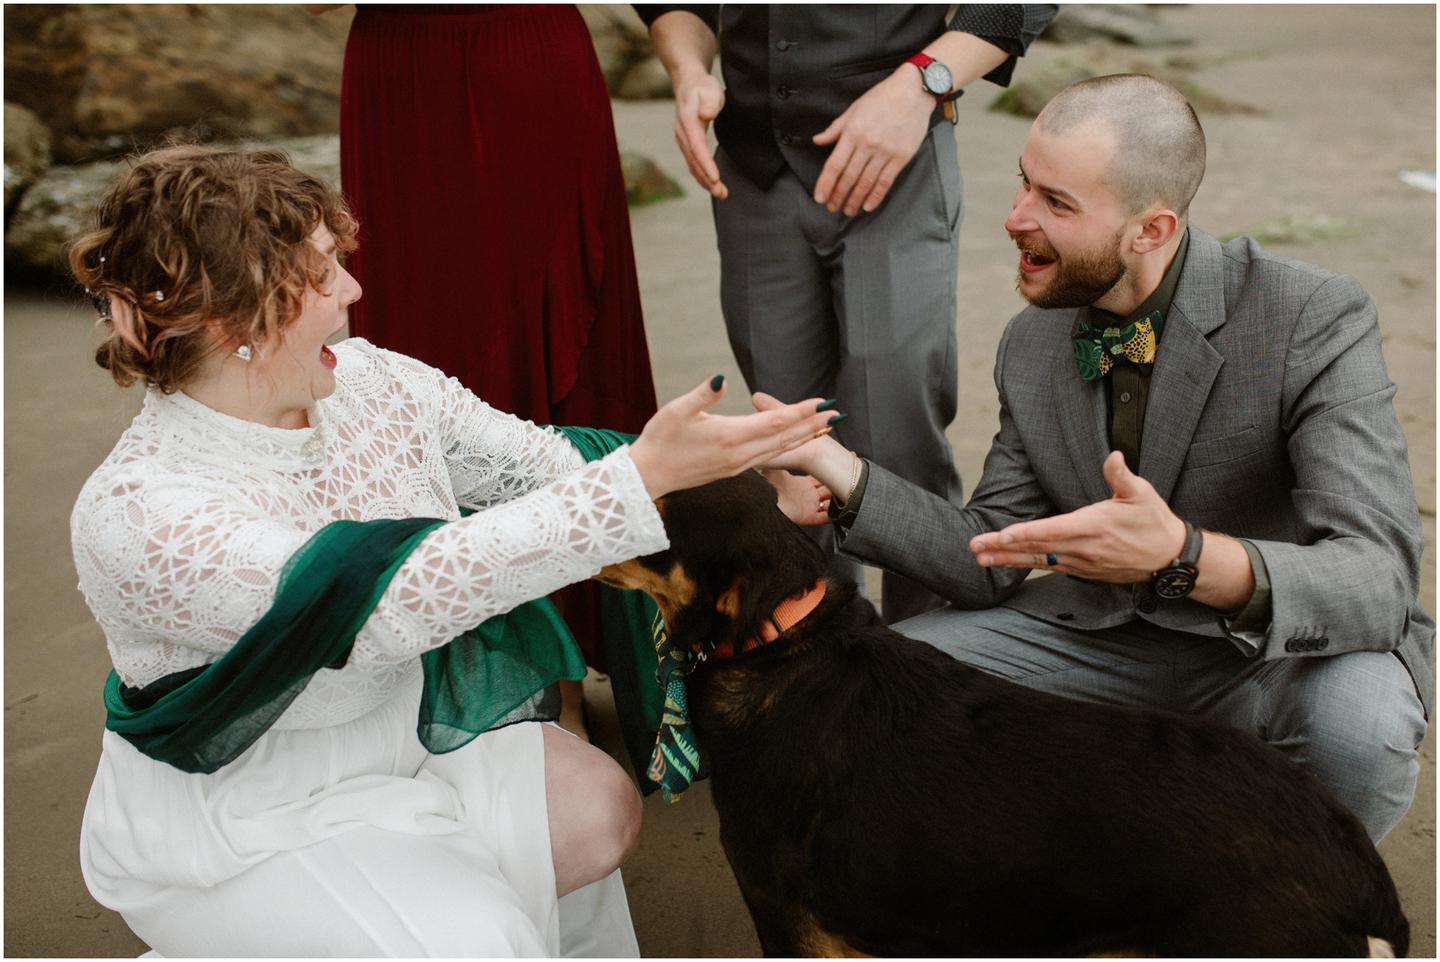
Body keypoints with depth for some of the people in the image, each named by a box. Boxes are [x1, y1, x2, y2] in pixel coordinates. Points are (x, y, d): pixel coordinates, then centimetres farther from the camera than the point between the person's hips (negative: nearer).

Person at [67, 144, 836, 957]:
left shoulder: (369, 380, -10)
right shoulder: (138, 517, -31)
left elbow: (540, 466, -5)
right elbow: (400, 601, -40)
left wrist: (742, 482, -17)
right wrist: (645, 477, -44)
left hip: (400, 733, 7)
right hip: (241, 825, -6)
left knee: (598, 809, -3)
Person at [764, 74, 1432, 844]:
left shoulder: (1315, 320, -22)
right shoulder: (1032, 345, -5)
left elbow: (1379, 584, -31)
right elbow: (989, 566, -2)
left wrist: (1185, 557, -50)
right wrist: (834, 465, -16)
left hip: (1290, 645, -4)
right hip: (1108, 628, 4)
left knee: (1358, 722, -37)